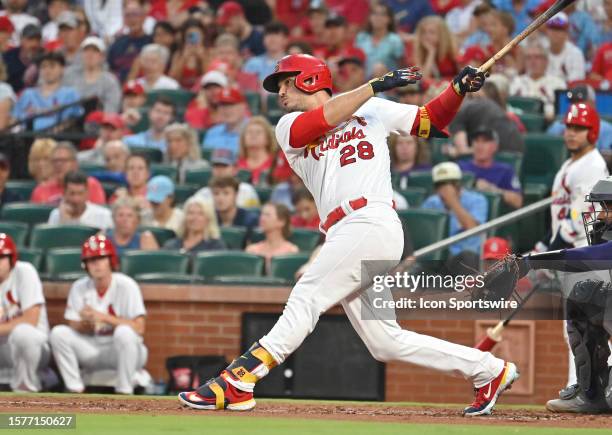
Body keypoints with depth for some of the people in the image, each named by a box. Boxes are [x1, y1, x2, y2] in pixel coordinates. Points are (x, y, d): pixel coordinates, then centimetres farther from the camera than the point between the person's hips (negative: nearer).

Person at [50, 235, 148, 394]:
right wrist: (87, 322, -25)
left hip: (124, 350, -4)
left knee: (124, 331, -36)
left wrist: (103, 317, -27)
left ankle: (124, 392, -24)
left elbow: (139, 328, -21)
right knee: (58, 333, -17)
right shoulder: (79, 287, -1)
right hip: (92, 350, 4)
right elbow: (74, 328, -2)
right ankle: (76, 391, -13)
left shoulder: (126, 285, -13)